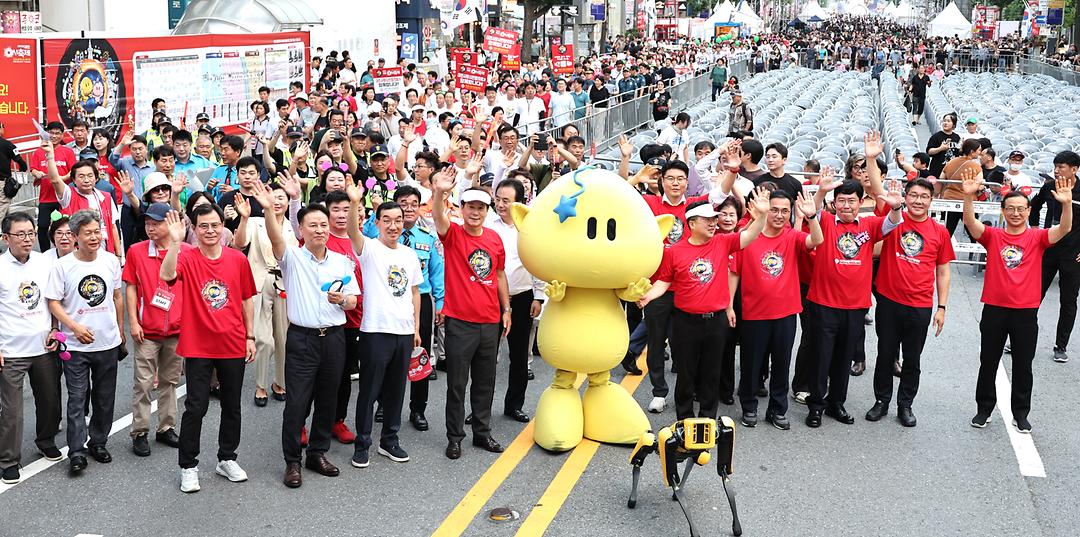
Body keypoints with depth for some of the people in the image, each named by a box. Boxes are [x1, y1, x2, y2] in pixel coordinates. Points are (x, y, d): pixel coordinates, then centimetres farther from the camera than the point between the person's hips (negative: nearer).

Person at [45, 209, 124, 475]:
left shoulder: (111, 261, 2)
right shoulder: (63, 266, -8)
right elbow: (53, 302, -6)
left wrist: (121, 330, 14)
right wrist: (75, 326, -17)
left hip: (108, 343, 3)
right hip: (76, 346, -3)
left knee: (105, 398, 12)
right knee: (77, 398, -4)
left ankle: (98, 442, 26)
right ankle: (76, 451, 1)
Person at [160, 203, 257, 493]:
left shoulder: (238, 259, 0)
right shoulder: (187, 257, -8)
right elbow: (166, 275, -30)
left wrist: (250, 337, 8)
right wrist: (175, 241, -39)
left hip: (233, 346, 3)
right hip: (198, 346, -3)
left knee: (232, 406, 13)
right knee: (196, 407, -1)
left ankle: (227, 459, 29)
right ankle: (188, 466, 12)